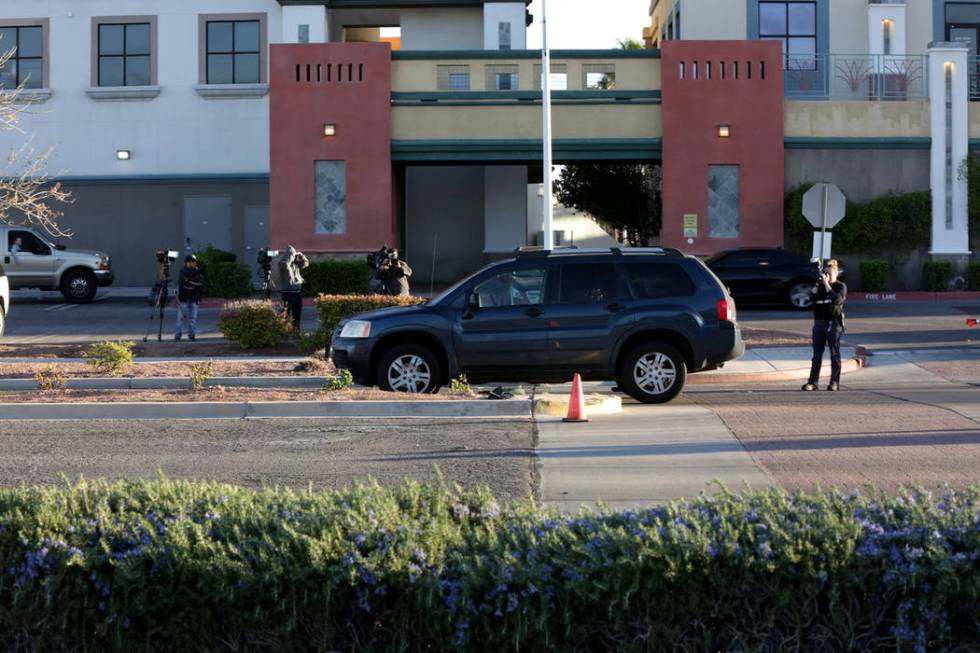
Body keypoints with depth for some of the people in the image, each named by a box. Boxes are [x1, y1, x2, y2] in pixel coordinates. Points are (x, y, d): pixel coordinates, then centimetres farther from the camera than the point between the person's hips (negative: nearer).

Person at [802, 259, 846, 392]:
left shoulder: (840, 286, 1)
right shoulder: (820, 286, 13)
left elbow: (837, 299, -18)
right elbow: (812, 296, -3)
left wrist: (827, 285, -16)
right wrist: (818, 284, -10)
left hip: (834, 322, -5)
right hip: (819, 322, 5)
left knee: (834, 354, -2)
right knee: (817, 354, 5)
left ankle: (835, 383, 1)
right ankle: (813, 382, 6)